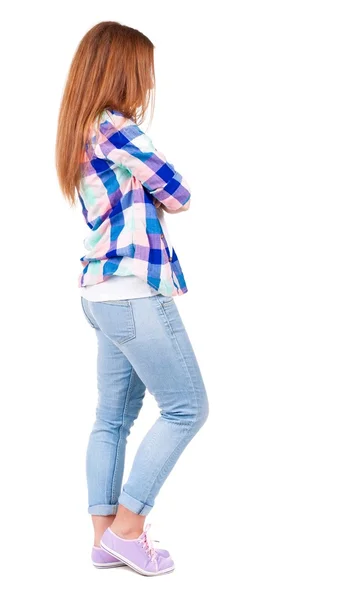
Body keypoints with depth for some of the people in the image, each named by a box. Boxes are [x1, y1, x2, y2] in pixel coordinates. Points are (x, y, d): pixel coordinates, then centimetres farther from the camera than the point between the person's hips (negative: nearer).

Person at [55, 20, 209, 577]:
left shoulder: (82, 133, 16)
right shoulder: (115, 128, -13)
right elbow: (179, 196, -9)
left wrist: (150, 195, -3)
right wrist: (166, 196, 10)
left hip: (103, 292, 10)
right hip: (134, 291, -10)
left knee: (114, 416, 12)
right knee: (186, 408, -1)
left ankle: (105, 537, 17)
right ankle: (126, 525, 4)